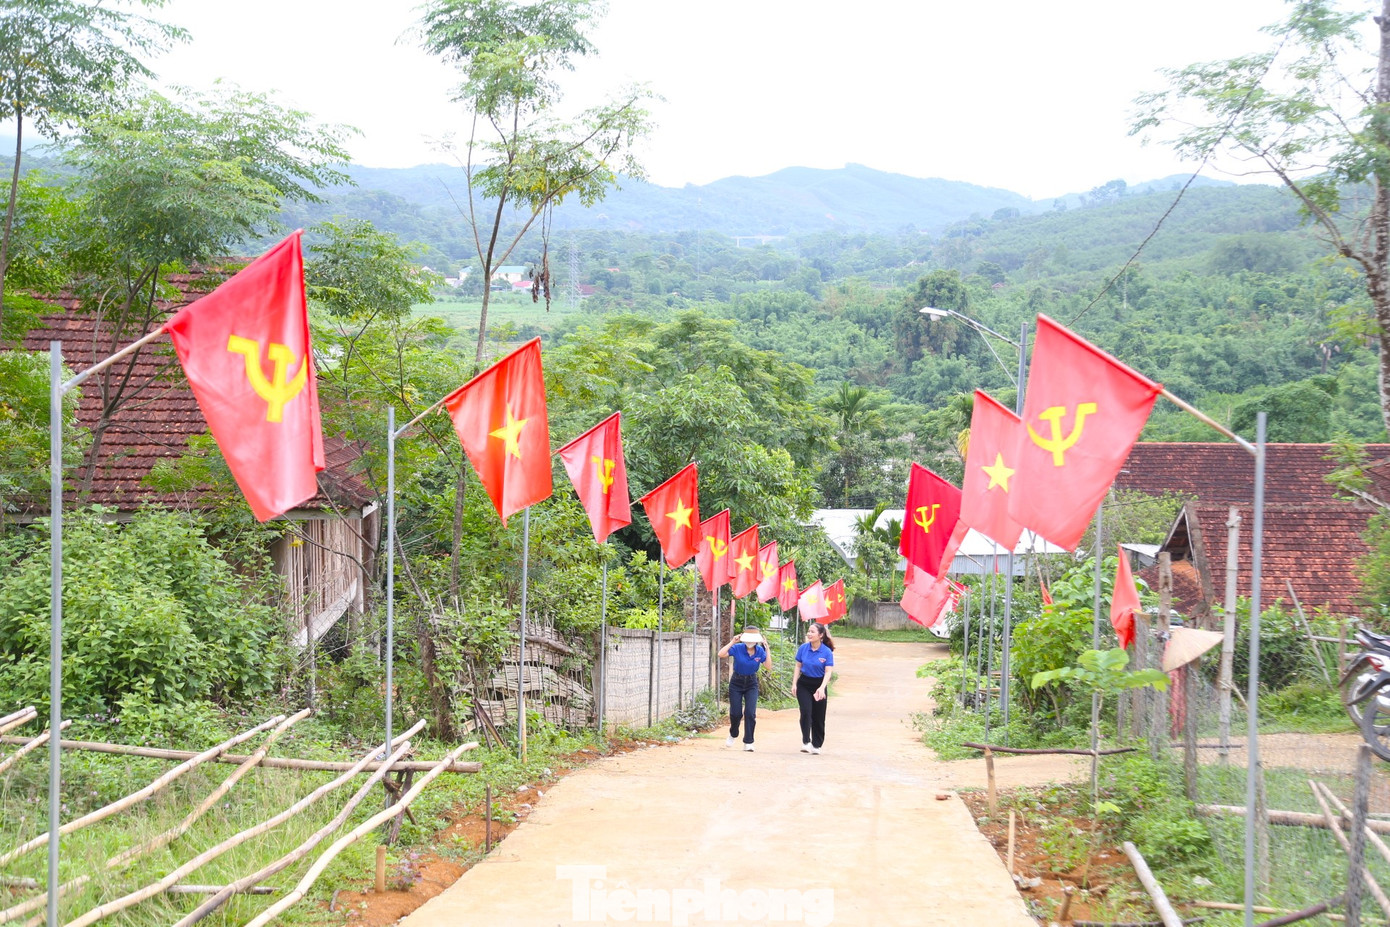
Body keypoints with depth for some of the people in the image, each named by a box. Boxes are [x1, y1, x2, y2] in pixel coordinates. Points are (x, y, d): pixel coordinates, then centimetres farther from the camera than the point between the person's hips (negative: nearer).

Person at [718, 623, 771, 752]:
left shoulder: (760, 651, -8)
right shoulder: (737, 648, -15)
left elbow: (769, 666, -16)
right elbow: (721, 654, -26)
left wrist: (767, 650, -19)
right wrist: (732, 642, -25)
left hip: (751, 684, 1)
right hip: (737, 683, -1)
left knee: (750, 713, -10)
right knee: (736, 713, 0)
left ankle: (748, 742, 0)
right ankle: (733, 735, 31)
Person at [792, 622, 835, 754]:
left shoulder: (827, 652, -12)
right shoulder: (803, 648, -4)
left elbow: (828, 672, -14)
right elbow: (798, 667, 5)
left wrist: (822, 688, -26)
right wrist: (794, 684, -1)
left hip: (819, 685, -1)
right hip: (804, 684, 1)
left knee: (818, 717, 7)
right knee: (806, 711, -18)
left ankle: (816, 745, 21)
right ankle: (806, 742, -15)